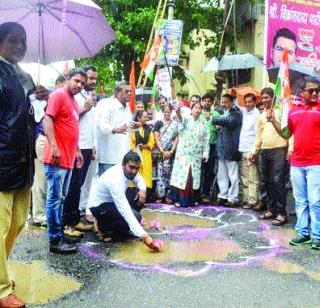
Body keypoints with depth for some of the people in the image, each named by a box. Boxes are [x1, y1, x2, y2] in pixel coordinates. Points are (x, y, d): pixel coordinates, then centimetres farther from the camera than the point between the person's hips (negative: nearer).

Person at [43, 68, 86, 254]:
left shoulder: (74, 101, 19)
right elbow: (48, 119, -17)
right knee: (55, 199, -5)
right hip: (57, 158, -9)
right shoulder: (58, 95, -6)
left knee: (61, 199, 15)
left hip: (69, 158, 9)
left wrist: (77, 150, 25)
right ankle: (56, 240, -1)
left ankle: (60, 233, 25)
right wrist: (53, 147, -25)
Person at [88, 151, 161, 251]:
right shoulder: (115, 180, -35)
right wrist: (144, 236, -44)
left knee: (140, 197, -3)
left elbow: (139, 179, 13)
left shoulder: (128, 170, -11)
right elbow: (125, 212, -40)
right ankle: (104, 226, -2)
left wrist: (142, 190, -13)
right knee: (135, 217, -24)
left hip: (113, 201, 9)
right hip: (99, 206, -9)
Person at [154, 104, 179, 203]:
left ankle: (168, 195, 6)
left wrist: (171, 151, -7)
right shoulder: (158, 123, 8)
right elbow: (156, 138, 2)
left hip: (171, 152, 0)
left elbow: (176, 138, 3)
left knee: (168, 172, 1)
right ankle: (159, 195, 2)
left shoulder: (175, 124, 9)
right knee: (160, 173, -2)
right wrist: (163, 151, -8)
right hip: (160, 152, 0)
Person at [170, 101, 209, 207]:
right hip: (184, 153, -3)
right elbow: (181, 121, -24)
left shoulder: (203, 125, 11)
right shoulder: (186, 120, 1)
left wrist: (205, 154, 0)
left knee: (193, 177, 5)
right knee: (182, 175, -5)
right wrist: (178, 113, -46)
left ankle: (191, 200, 15)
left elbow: (206, 140, 10)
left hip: (196, 155, 3)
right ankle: (181, 200, 2)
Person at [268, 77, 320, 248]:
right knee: (300, 200, 11)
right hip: (296, 163, 5)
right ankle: (303, 232, 20)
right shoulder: (293, 111, 10)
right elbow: (286, 135, 17)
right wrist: (273, 120, 7)